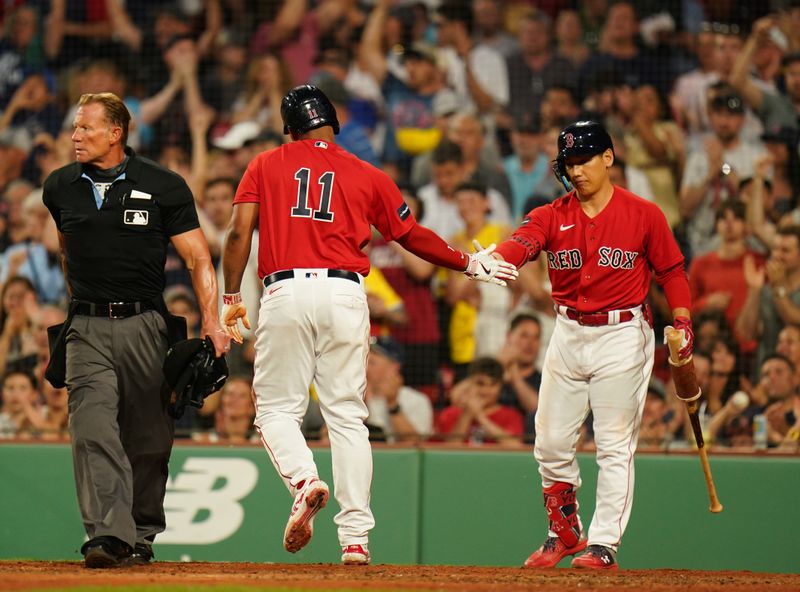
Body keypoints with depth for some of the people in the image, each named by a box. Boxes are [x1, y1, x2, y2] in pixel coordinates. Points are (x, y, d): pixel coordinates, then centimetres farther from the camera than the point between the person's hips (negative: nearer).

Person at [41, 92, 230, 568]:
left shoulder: (163, 188, -3)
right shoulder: (62, 188, 7)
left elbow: (198, 259, -4)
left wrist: (211, 321, -16)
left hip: (146, 327, -1)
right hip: (88, 331, 1)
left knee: (148, 440, 7)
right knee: (93, 432, -15)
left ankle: (142, 534, 23)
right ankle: (108, 535, -23)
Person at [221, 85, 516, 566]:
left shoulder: (265, 167, 10)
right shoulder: (367, 176, 11)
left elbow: (240, 234, 1)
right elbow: (413, 236, 16)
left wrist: (231, 299, 8)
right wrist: (469, 264, 29)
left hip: (285, 292, -1)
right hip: (345, 294, 1)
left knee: (277, 408, 8)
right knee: (348, 416, 4)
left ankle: (304, 480, -22)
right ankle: (356, 537, 0)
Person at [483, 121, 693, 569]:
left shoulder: (644, 215, -2)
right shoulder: (552, 216, 2)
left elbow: (671, 271, 3)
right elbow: (523, 243, -18)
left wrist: (682, 322, -11)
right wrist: (493, 260, -40)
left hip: (623, 335, -4)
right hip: (568, 335, 4)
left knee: (615, 446, -5)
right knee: (551, 443, 7)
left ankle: (604, 544, -1)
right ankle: (565, 533, 25)